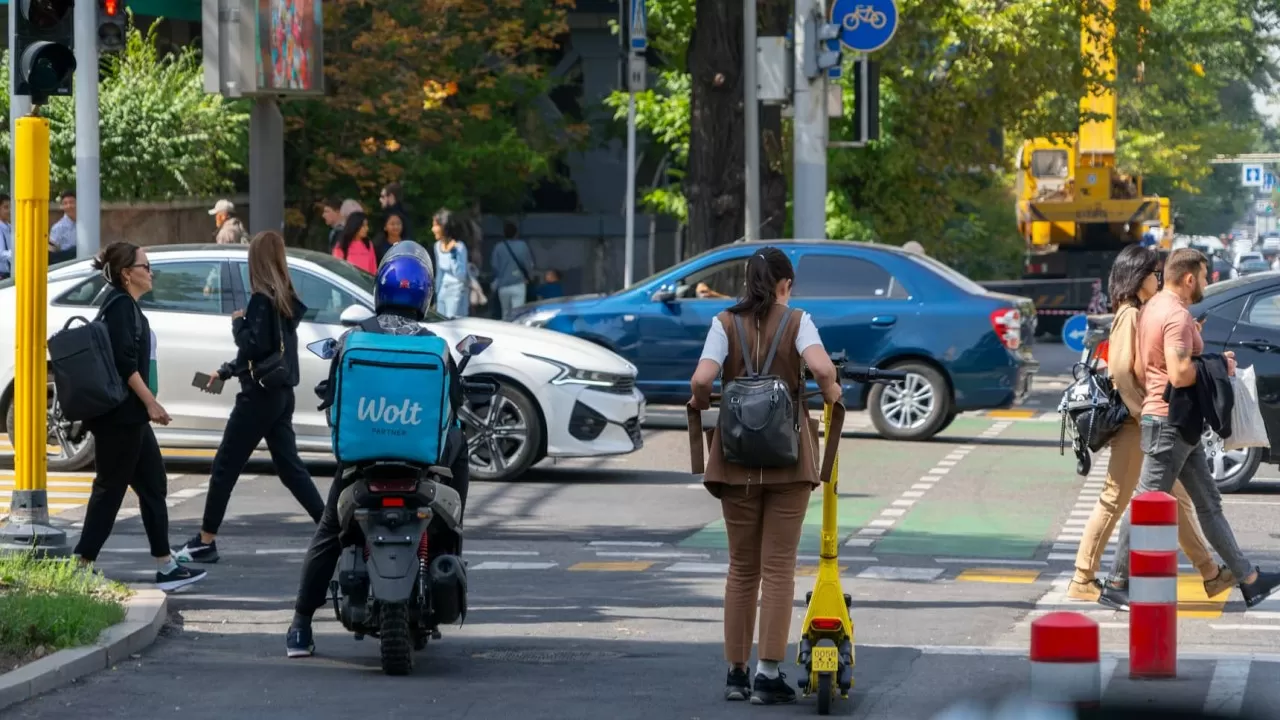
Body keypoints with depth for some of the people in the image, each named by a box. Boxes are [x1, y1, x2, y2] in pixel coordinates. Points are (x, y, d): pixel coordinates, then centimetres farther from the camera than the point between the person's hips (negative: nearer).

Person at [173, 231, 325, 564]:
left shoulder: (262, 300, -15)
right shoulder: (286, 301, 12)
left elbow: (254, 346, -23)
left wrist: (238, 323, -5)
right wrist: (225, 371, 29)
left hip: (260, 394, -8)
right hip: (281, 393, 8)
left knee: (225, 467, 0)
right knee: (289, 467, 11)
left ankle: (205, 542, 3)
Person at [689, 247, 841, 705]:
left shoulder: (726, 323, 1)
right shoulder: (796, 322, -2)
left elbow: (702, 378, -14)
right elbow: (822, 368, -21)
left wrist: (700, 402, 7)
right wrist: (831, 393, -1)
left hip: (736, 459, 2)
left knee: (742, 568, 12)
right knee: (778, 567, 2)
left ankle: (736, 673, 12)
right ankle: (769, 674, -3)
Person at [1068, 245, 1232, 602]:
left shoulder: (1141, 314, 16)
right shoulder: (1130, 315, -13)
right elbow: (1121, 372, -20)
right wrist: (1144, 414, -19)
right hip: (1134, 425, -10)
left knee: (1178, 499, 11)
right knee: (1114, 500, -5)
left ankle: (1211, 575, 15)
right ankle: (1083, 580, 0)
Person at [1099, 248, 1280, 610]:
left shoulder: (1154, 308, 13)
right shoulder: (1176, 316, -19)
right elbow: (1180, 374, -29)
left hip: (1181, 425, 11)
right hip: (1169, 421, -11)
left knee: (1209, 504, 12)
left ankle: (1248, 580, 16)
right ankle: (1116, 586, 2)